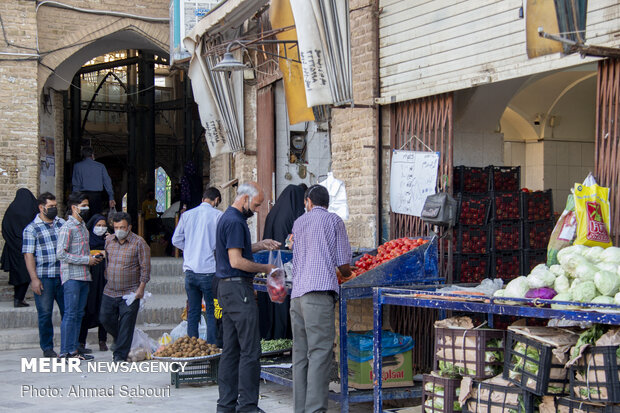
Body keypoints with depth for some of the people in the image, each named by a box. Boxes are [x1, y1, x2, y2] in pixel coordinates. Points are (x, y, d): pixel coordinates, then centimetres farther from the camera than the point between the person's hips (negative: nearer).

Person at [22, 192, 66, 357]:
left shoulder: (62, 223, 13)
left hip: (63, 276, 4)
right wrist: (34, 279, -12)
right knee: (45, 314, 1)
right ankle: (47, 348, 13)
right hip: (43, 278, -4)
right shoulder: (31, 229, 0)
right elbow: (28, 255, -4)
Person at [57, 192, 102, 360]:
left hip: (84, 276, 8)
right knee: (70, 314, -6)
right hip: (72, 277, -8)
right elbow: (61, 254, -18)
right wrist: (87, 260, -15)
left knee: (79, 314, 9)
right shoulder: (67, 227, -10)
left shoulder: (83, 226, 18)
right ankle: (66, 352, -1)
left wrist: (93, 258, 9)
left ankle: (74, 349, 14)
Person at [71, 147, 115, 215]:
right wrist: (111, 198, 6)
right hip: (97, 196, 1)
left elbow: (76, 184, 1)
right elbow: (107, 182, 5)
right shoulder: (101, 166, 8)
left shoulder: (77, 166, 5)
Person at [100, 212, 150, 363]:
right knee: (105, 319, 7)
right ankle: (119, 340, 33)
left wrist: (141, 288, -11)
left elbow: (145, 267, -7)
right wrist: (106, 278, 17)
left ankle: (120, 354, 5)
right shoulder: (109, 240, 9)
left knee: (126, 324, -4)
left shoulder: (139, 243, -7)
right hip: (110, 292, 5)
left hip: (130, 293, -5)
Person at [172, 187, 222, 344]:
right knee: (212, 312, 2)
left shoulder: (187, 215, 8)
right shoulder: (218, 215, -5)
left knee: (193, 311, 11)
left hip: (190, 270, 4)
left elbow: (176, 240, 10)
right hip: (209, 270, -4)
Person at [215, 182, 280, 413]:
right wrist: (265, 268, -10)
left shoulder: (227, 218, 17)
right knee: (250, 350, -7)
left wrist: (260, 245, 17)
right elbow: (236, 261, -20)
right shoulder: (235, 222, -15)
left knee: (230, 350, 12)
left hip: (227, 289, 11)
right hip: (238, 288, -11)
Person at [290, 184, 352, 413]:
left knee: (300, 355, 8)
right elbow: (344, 265, 3)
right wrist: (347, 274, 26)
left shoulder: (298, 222, 21)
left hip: (297, 295, 6)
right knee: (320, 353, -9)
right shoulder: (333, 220, 7)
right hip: (319, 293, -6)